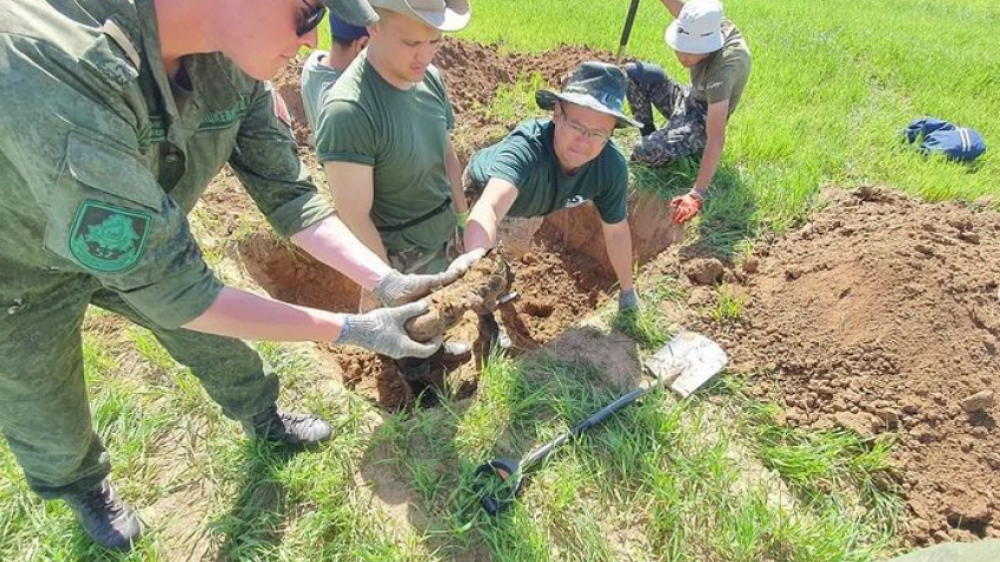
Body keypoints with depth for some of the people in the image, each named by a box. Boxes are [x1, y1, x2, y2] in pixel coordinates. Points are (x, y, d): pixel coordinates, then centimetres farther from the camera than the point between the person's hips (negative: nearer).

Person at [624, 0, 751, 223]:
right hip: (688, 98, 8)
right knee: (633, 73, 1)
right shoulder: (705, 25, -20)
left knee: (646, 154, -31)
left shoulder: (722, 69, -39)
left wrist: (697, 195, -50)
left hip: (703, 118, -7)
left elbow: (716, 139, -44)